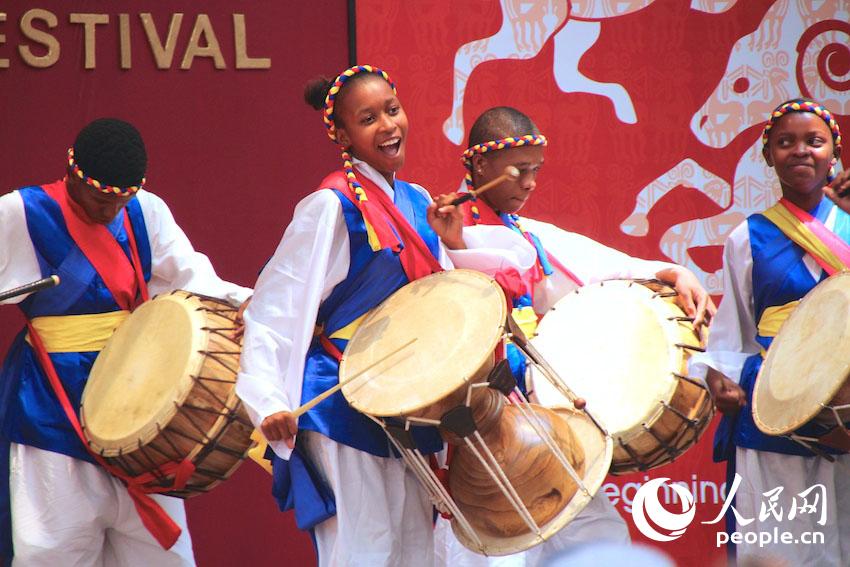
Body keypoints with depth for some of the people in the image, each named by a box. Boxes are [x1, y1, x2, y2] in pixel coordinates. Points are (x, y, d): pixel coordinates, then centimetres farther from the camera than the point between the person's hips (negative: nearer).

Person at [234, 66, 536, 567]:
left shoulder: (419, 203, 11)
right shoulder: (332, 206, -11)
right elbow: (274, 309, -15)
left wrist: (454, 243, -3)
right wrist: (271, 402, -25)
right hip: (343, 407, -7)